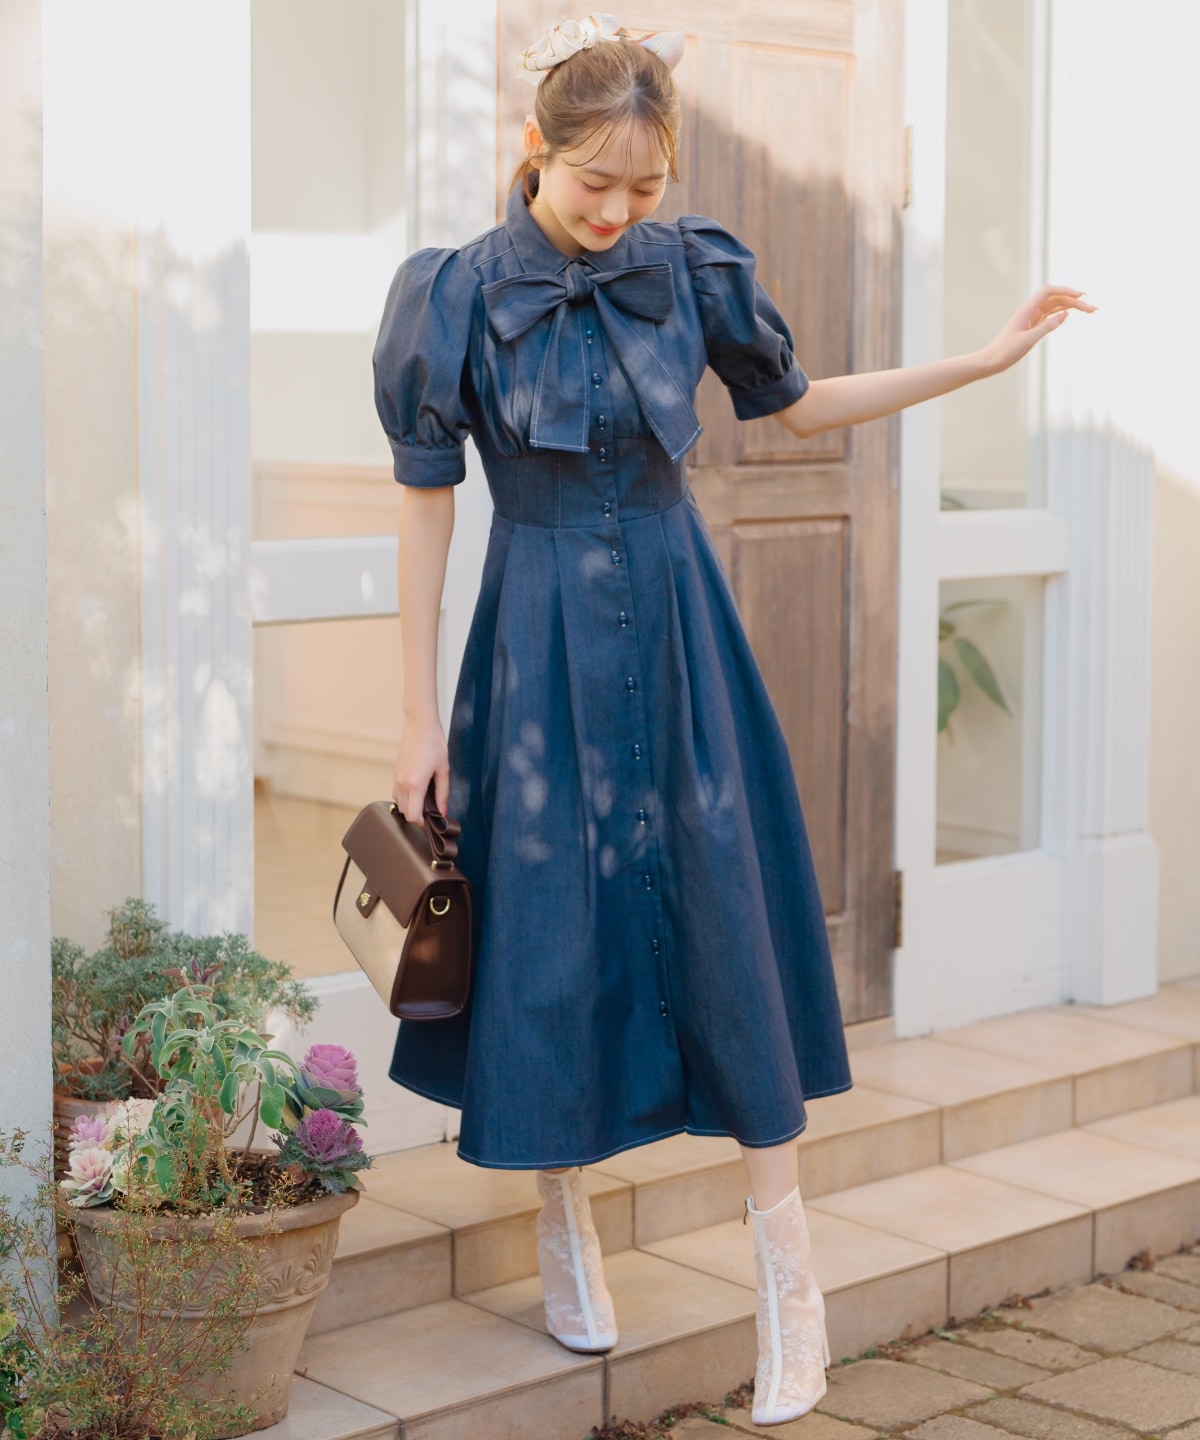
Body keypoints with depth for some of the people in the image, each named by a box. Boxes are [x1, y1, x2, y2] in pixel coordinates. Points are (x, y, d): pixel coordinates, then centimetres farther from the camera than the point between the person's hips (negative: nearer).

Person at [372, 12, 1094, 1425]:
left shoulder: (688, 266, -2)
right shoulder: (456, 295, -9)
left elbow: (796, 402, 13)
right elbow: (425, 503, -4)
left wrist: (984, 359, 8)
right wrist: (421, 714, -4)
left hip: (678, 625, 2)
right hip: (539, 639, -2)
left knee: (731, 915, 0)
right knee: (549, 923, 5)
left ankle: (784, 1261, 9)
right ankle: (564, 1216, 26)